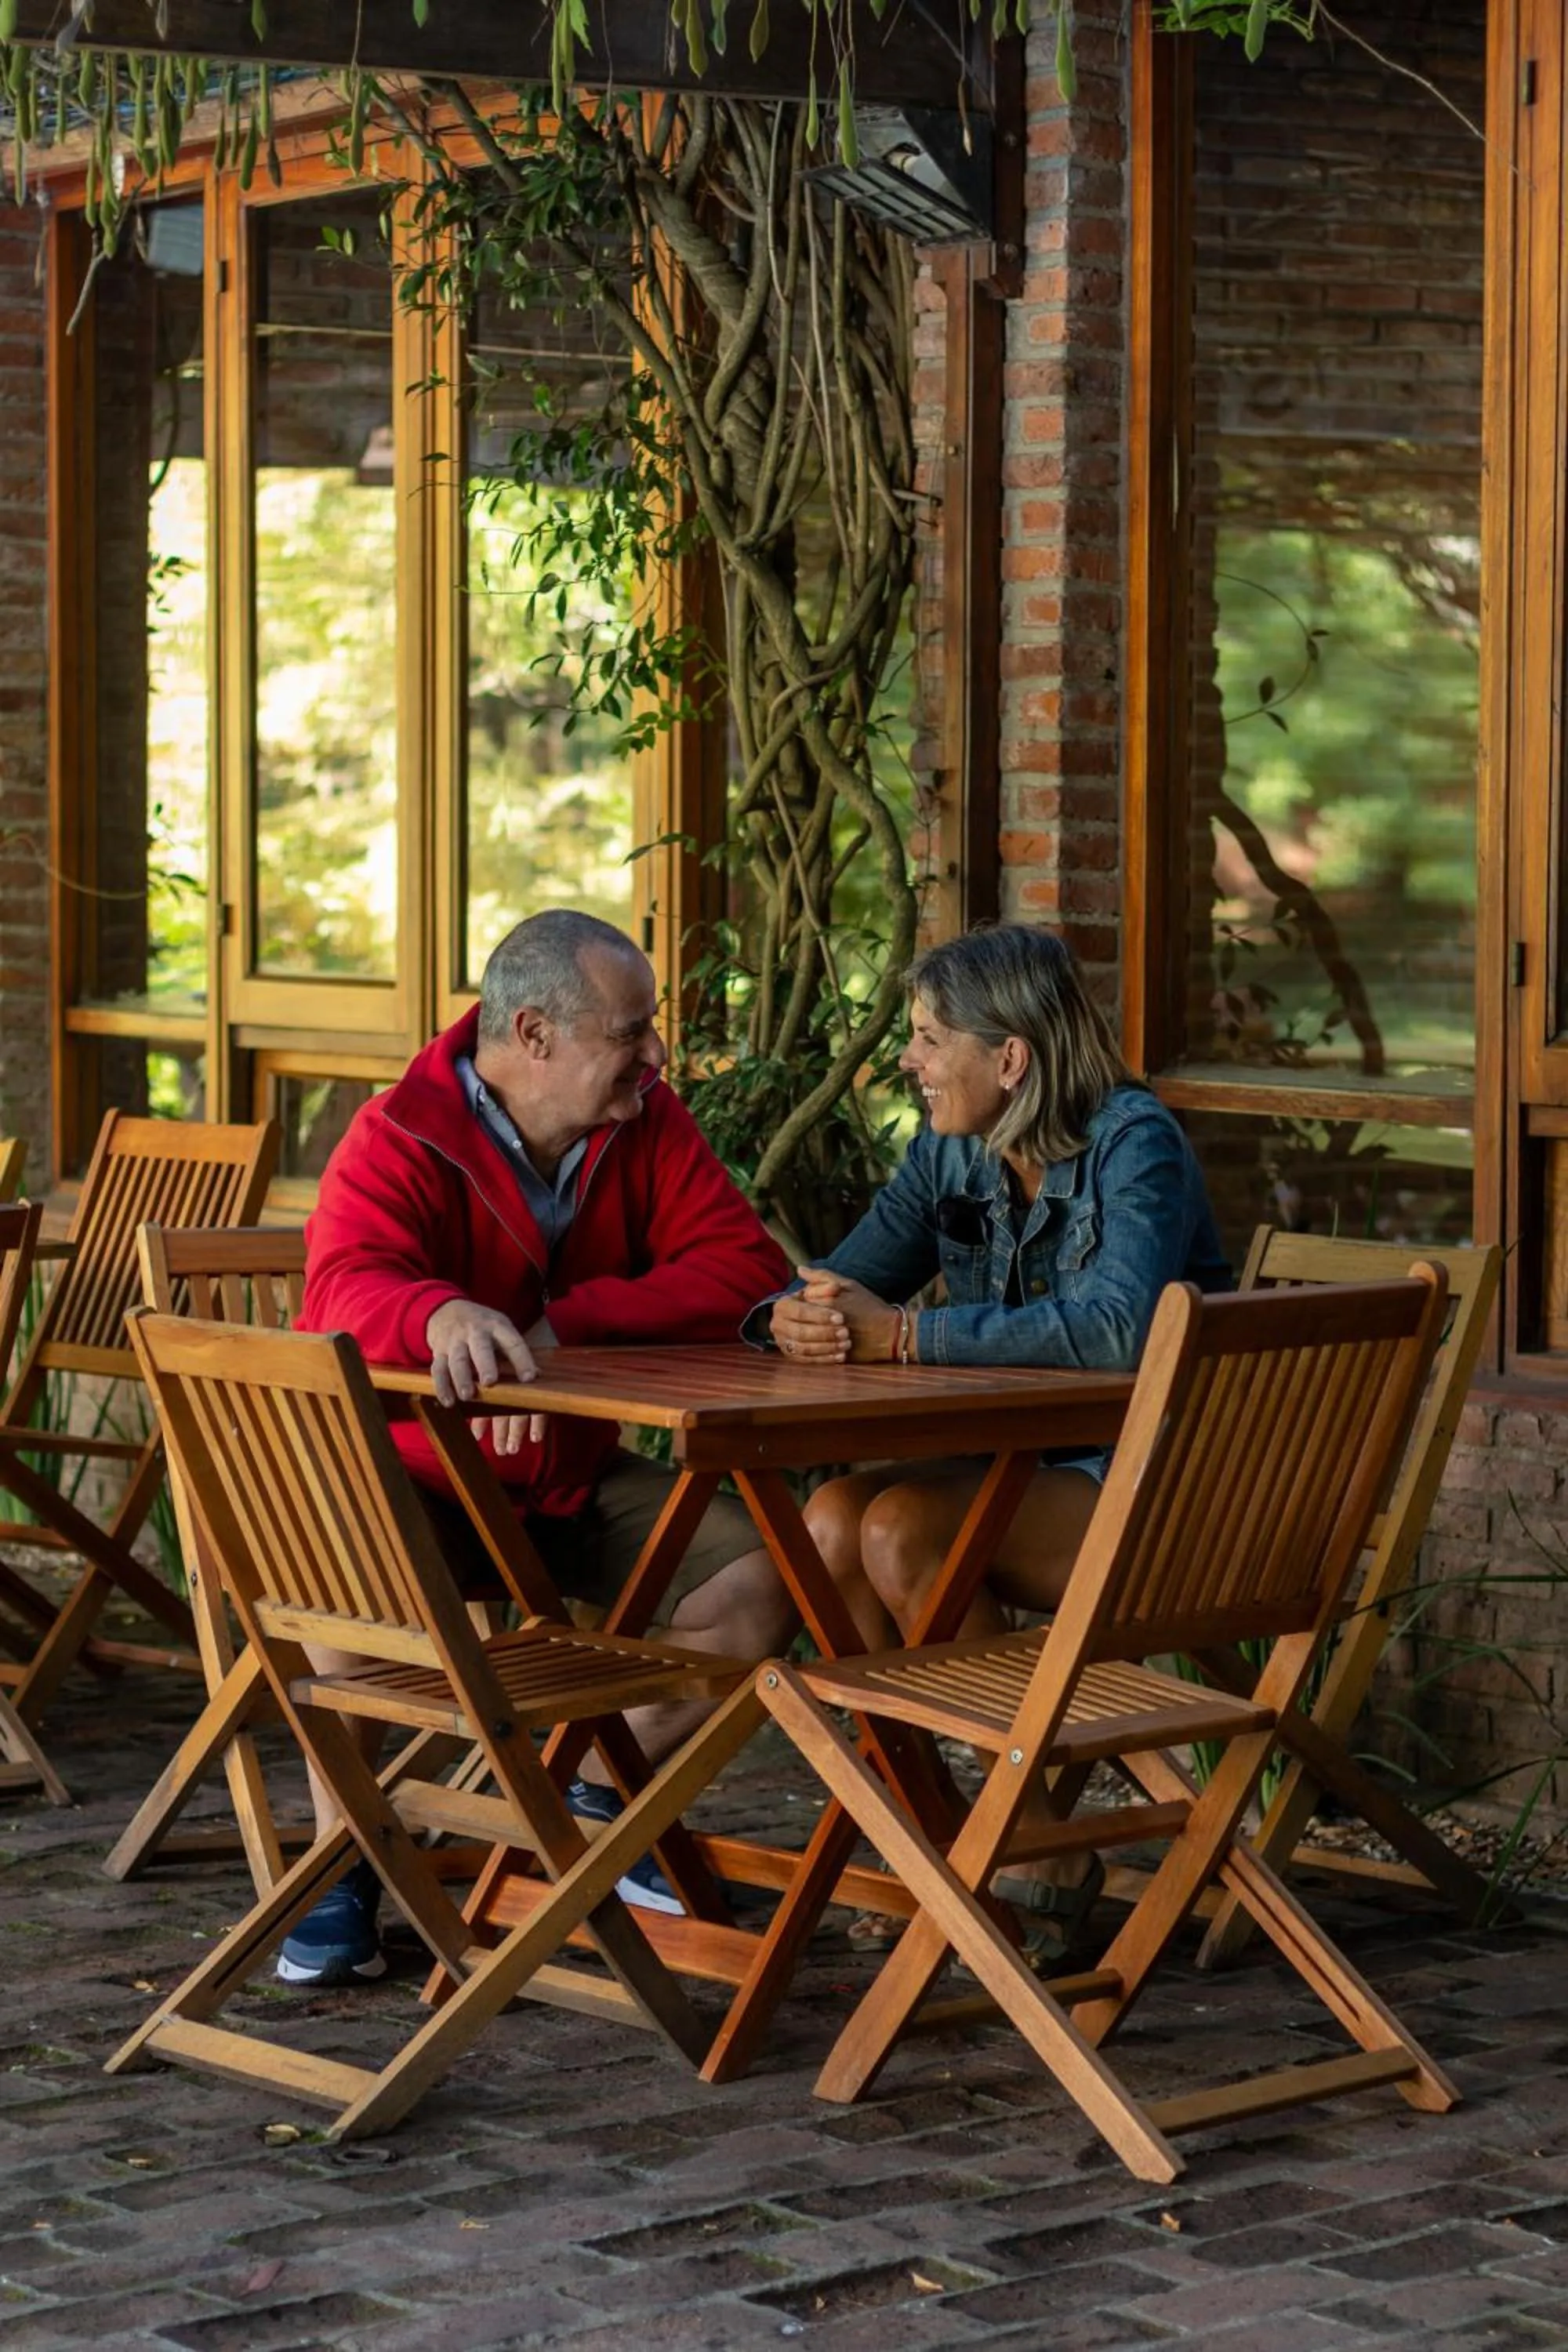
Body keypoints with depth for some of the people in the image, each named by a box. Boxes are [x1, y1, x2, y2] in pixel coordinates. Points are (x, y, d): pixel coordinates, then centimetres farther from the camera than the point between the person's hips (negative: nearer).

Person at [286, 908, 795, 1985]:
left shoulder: (648, 1128, -4)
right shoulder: (400, 1141, -19)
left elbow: (749, 1270, -15)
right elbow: (347, 1290, -38)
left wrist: (570, 1321, -28)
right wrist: (445, 1316, -64)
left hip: (576, 1476, 5)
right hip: (413, 1480, -5)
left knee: (761, 1578, -14)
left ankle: (597, 1797, 9)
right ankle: (344, 1866, -18)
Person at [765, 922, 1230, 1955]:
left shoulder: (1135, 1144, -16)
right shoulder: (951, 1154, 6)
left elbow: (1115, 1327, -33)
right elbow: (848, 1280, 4)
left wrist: (904, 1335, -31)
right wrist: (799, 1318, -22)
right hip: (1033, 1471, 7)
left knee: (902, 1529, -27)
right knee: (832, 1518, -19)